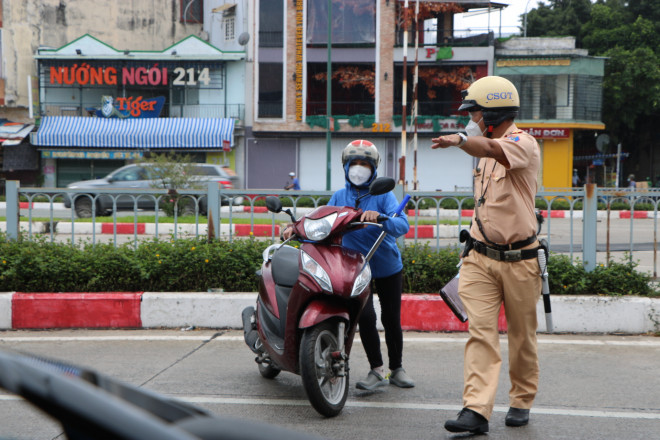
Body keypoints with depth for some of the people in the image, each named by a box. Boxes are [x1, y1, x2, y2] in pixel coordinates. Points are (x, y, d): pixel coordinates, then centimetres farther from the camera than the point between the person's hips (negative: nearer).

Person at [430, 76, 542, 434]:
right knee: (480, 331, -8)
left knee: (522, 336, 8)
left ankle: (521, 401, 26)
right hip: (479, 257, 5)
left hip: (519, 260, -5)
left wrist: (460, 139, -54)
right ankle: (476, 410, -15)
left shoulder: (524, 144, -11)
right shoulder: (487, 152, 15)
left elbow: (492, 149, -35)